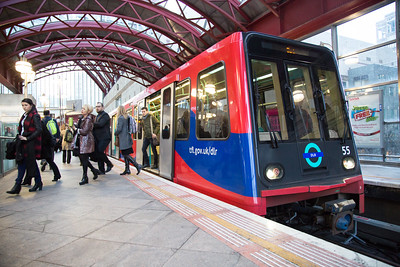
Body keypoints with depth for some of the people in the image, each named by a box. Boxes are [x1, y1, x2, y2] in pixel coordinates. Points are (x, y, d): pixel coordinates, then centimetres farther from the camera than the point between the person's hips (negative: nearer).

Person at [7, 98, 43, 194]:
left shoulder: (35, 116, -11)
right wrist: (19, 135, 9)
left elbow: (39, 130, -18)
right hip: (23, 143, 8)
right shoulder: (24, 116, 14)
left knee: (31, 163, 1)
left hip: (31, 143, -7)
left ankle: (38, 182, 17)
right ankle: (17, 186, 10)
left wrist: (27, 138, -18)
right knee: (21, 163, 6)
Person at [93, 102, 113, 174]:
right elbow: (96, 126, 18)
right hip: (98, 138, 9)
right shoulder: (98, 116, 22)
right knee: (97, 153, 6)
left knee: (99, 151, -19)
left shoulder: (105, 115, -6)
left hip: (104, 137, -9)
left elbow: (100, 124, -21)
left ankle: (109, 164, 0)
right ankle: (101, 170, 13)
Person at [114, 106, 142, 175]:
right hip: (128, 138, 9)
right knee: (126, 154, 12)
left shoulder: (120, 118, -12)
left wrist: (115, 133, 5)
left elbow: (119, 129, -16)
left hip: (123, 139, -9)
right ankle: (127, 170, 15)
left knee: (126, 154, -6)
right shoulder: (128, 117, 13)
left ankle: (137, 166, -10)